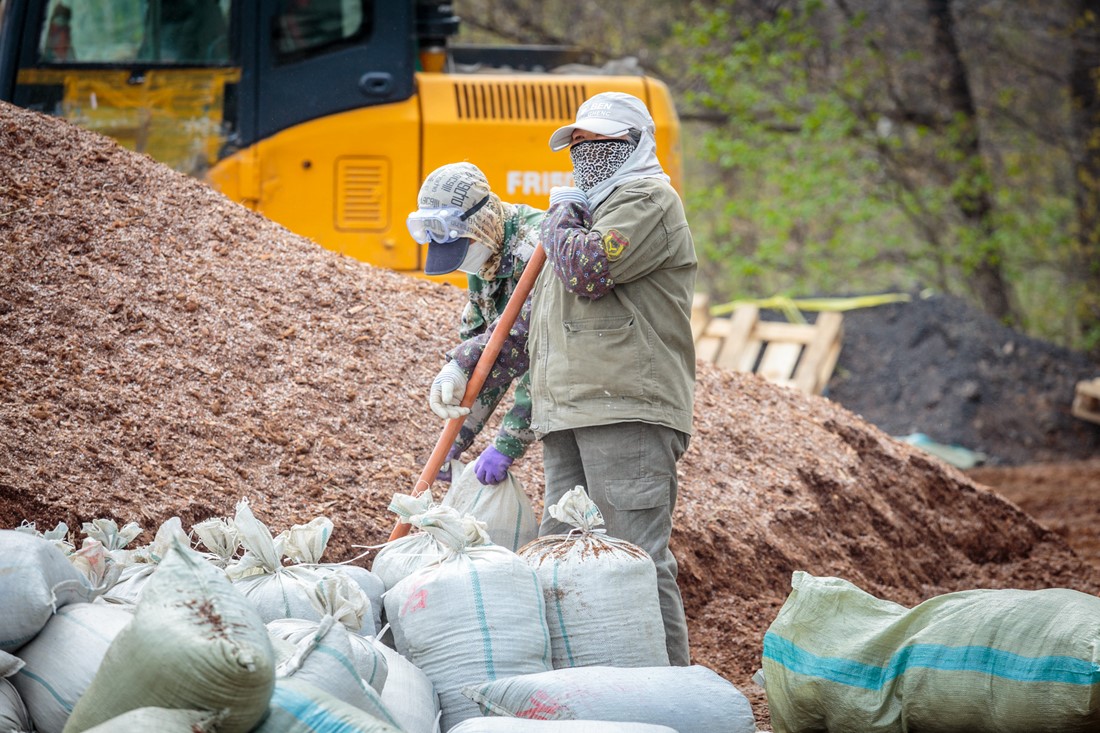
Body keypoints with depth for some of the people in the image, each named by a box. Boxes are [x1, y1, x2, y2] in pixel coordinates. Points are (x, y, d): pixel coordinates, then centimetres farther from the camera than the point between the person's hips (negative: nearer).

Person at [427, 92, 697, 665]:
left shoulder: (648, 199, 1)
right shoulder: (587, 210, 30)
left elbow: (588, 269, -17)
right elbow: (531, 318, 31)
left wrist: (560, 219, 3)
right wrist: (465, 363, 19)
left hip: (626, 410, -9)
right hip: (569, 418, 10)